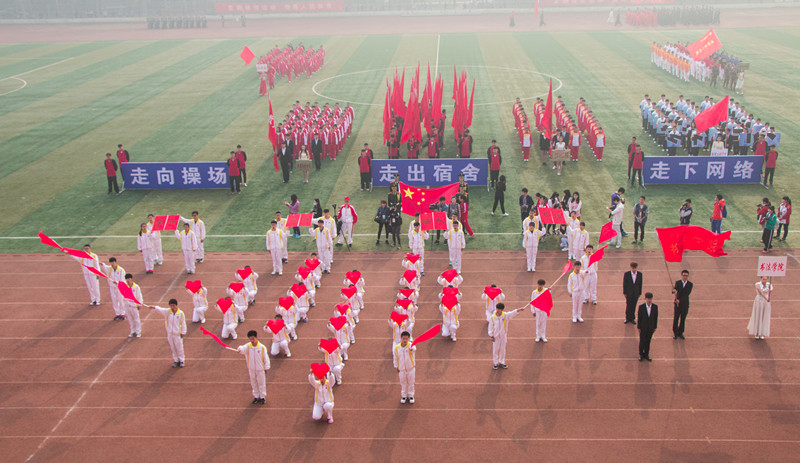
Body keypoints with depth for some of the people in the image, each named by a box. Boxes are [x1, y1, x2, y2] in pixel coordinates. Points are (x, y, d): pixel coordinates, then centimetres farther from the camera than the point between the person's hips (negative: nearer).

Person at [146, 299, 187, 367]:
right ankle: (175, 360, 28)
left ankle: (181, 360, 22)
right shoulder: (167, 311, -3)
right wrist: (154, 307, -32)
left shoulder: (181, 313, -12)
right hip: (169, 333, 3)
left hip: (177, 334, -3)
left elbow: (183, 324, -5)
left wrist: (183, 333, -2)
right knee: (172, 348, 13)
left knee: (179, 347, 6)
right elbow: (160, 309, -12)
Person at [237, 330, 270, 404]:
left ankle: (262, 397, 29)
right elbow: (243, 348, -30)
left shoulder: (262, 347, -16)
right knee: (253, 383, 17)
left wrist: (266, 369, -2)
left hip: (260, 369, -3)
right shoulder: (248, 346, -9)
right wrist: (239, 349, -53)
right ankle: (256, 396, 34)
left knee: (261, 383, 12)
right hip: (251, 369, 3)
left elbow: (266, 359, -8)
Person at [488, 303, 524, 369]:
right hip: (495, 336, -1)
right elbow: (490, 327, -6)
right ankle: (495, 363, 23)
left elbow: (513, 313, -25)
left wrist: (519, 309, -42)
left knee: (502, 349, 14)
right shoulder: (492, 317, -14)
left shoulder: (506, 315, -12)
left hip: (503, 335, 1)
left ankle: (502, 362, 29)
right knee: (495, 350, 8)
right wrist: (491, 336, -6)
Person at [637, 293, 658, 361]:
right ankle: (641, 354, 29)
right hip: (643, 328, -2)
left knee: (648, 341, 15)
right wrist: (639, 328, -6)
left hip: (650, 328, 2)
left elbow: (656, 317, -3)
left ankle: (646, 354, 31)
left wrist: (655, 327, 2)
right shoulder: (641, 307, -18)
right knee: (642, 341, 12)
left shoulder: (655, 307, -13)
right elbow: (639, 318, -10)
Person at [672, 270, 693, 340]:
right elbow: (675, 290, -17)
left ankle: (680, 333, 24)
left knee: (683, 319, 9)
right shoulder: (677, 283, -4)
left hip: (685, 304, 1)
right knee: (676, 318, 5)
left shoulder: (690, 284, -4)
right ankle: (675, 333, 19)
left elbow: (687, 293, -15)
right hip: (677, 303, -1)